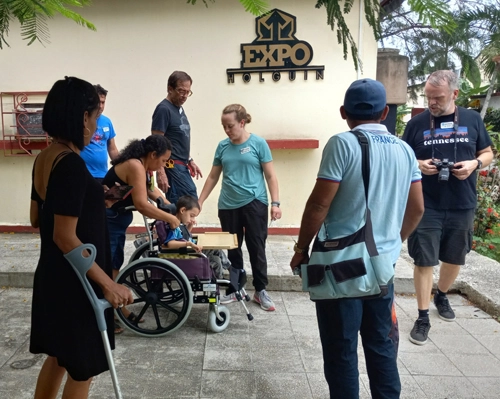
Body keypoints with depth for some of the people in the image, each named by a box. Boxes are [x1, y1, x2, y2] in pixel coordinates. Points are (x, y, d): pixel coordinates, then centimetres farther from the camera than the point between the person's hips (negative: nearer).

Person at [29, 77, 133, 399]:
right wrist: (109, 284, -21)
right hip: (74, 282, -9)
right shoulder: (71, 165, -24)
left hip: (53, 275, 9)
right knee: (82, 368, 10)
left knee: (58, 356, 25)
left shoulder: (44, 158, 4)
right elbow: (66, 238, -25)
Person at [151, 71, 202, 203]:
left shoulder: (179, 108, 14)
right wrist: (160, 172, -23)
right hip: (172, 166, -9)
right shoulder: (163, 109, -13)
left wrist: (190, 160, 20)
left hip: (181, 166, 9)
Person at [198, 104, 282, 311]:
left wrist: (275, 203, -10)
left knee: (257, 248, 3)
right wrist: (199, 201, 9)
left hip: (254, 203, -3)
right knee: (232, 250, 12)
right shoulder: (223, 146, 5)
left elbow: (270, 176, -4)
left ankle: (261, 291, 17)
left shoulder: (258, 143, -5)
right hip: (228, 206, 4)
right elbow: (213, 177, 12)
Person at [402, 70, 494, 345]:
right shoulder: (416, 123, -2)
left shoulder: (472, 120, 2)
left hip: (462, 207, 2)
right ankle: (423, 318, 14)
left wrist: (475, 163, -12)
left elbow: (488, 153, 10)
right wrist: (418, 165, -16)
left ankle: (441, 296, 45)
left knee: (455, 259, 17)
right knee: (424, 261, 0)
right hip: (426, 206, -2)